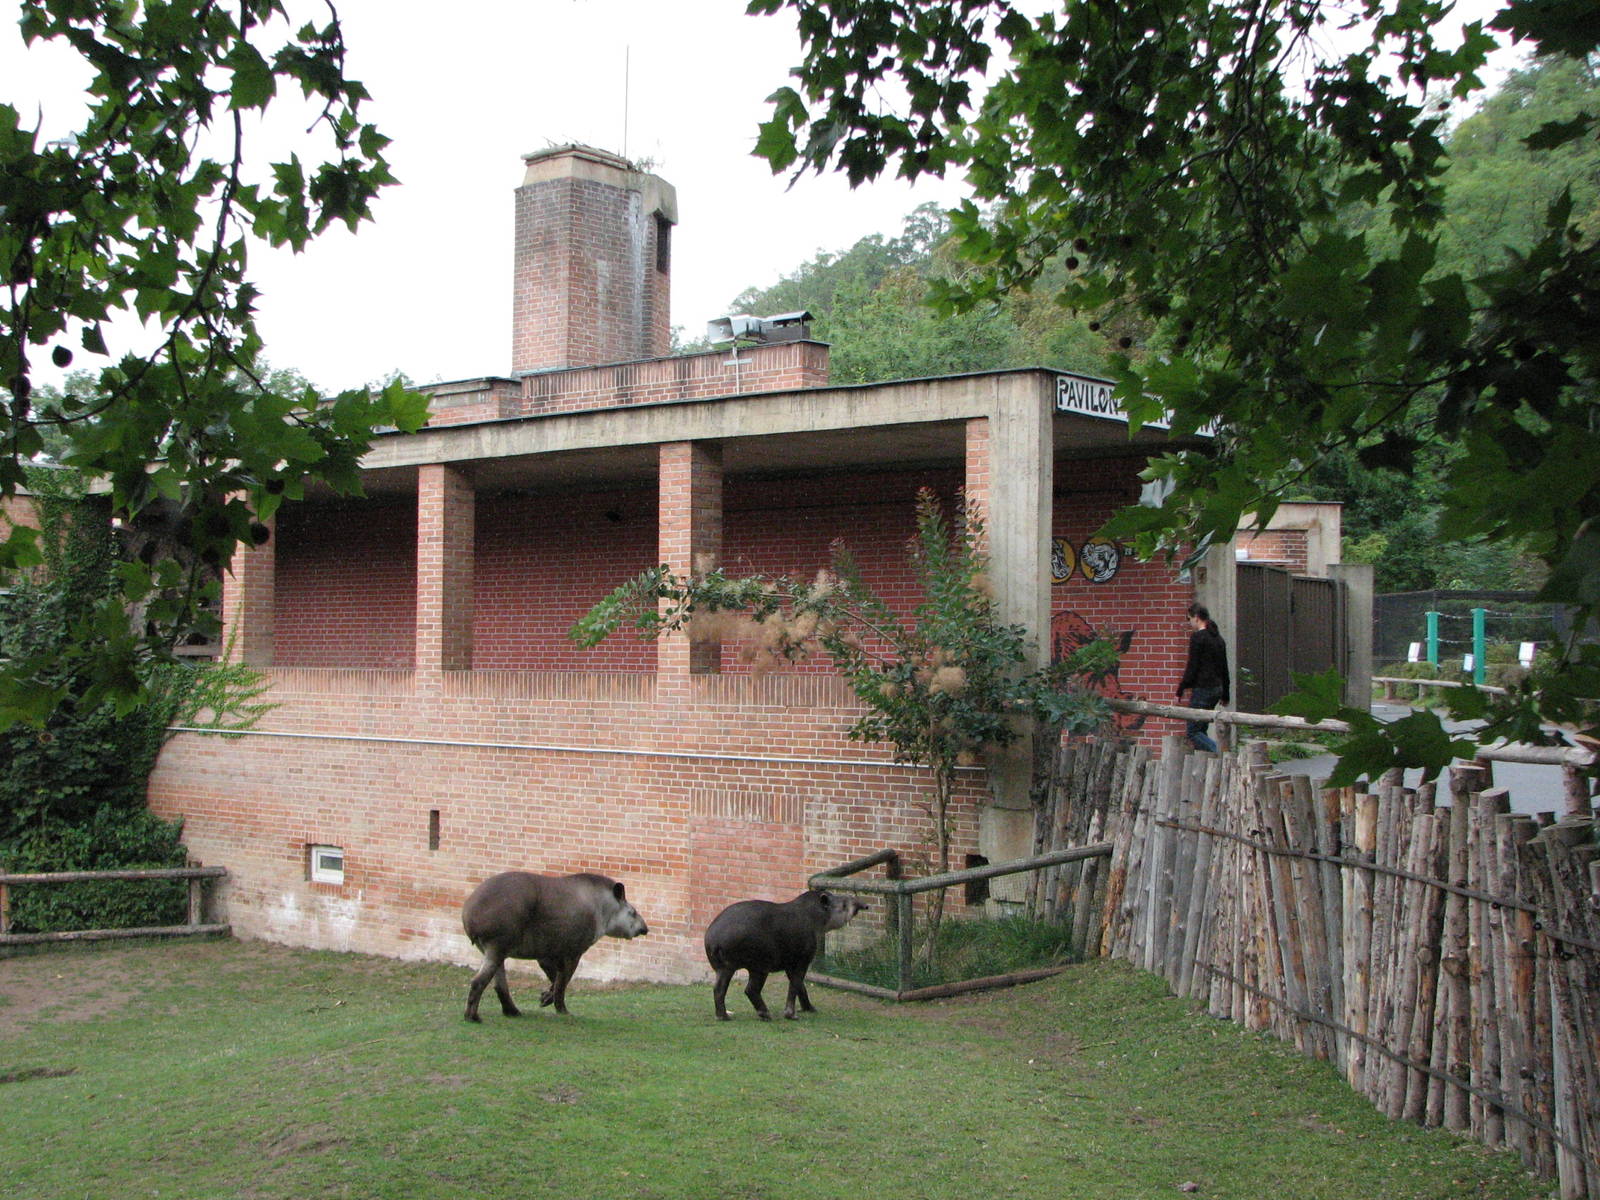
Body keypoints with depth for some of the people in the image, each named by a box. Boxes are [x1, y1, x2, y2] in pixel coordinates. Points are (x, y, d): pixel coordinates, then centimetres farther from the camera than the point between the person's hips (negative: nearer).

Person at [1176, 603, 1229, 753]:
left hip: (1202, 689, -9)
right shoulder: (1218, 638, 14)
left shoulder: (1197, 637, -12)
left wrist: (1181, 689, -8)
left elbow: (1192, 666, -15)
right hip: (1217, 688, 9)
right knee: (1201, 730, 14)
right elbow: (1224, 668, 19)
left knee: (1192, 732, -6)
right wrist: (1225, 695, 25)